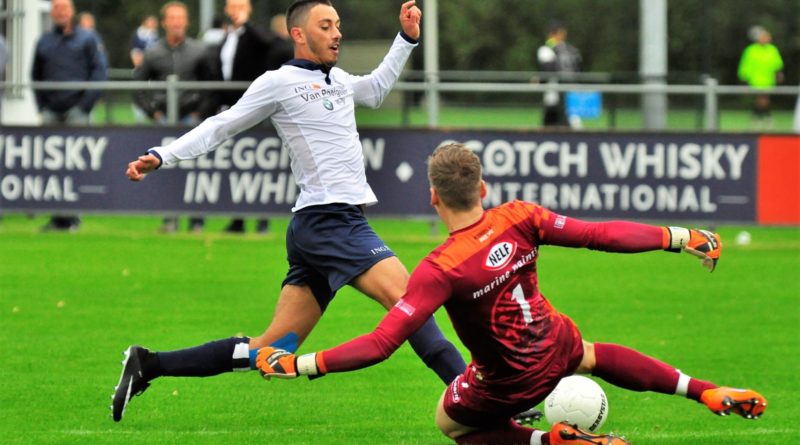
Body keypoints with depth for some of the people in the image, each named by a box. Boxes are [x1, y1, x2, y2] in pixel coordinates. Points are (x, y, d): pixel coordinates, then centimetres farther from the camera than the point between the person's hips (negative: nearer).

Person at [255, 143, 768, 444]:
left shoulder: (440, 270, -31)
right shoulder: (519, 219, -20)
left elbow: (381, 343, -34)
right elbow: (598, 235, -15)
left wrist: (300, 364, -31)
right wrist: (678, 236, -4)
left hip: (511, 381, -5)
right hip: (555, 345, 5)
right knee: (591, 354, 39)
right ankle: (709, 393, 38)